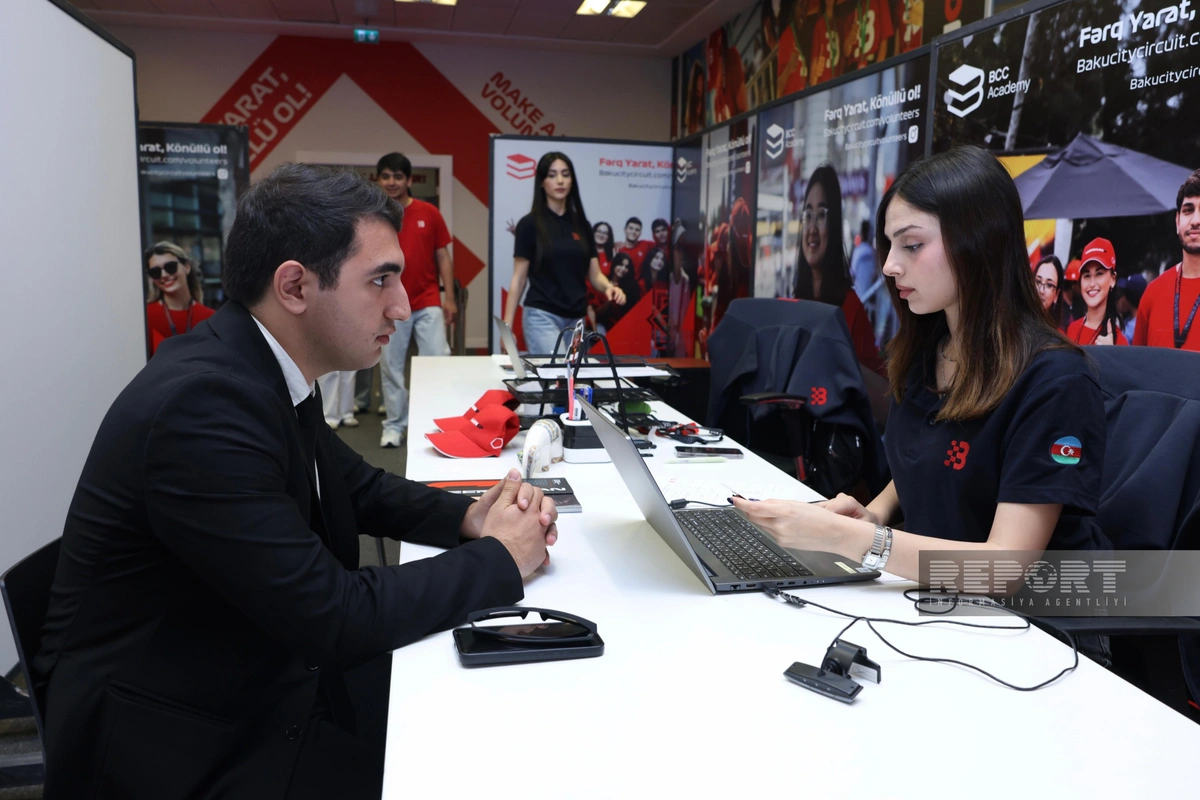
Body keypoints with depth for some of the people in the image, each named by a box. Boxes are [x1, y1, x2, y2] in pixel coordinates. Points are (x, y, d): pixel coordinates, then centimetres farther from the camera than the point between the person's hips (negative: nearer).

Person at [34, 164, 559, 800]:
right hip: (185, 746, -8)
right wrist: (498, 560, -15)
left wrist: (466, 518, -5)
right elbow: (333, 619, -27)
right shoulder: (200, 402, -28)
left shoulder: (264, 368, -1)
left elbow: (355, 485, 13)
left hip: (258, 678, 8)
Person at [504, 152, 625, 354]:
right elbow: (519, 279, -3)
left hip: (576, 319, 6)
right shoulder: (529, 224, -4)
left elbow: (594, 274, 9)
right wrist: (507, 326, -8)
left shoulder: (582, 225, 10)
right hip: (542, 317, -6)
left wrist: (609, 287, -14)